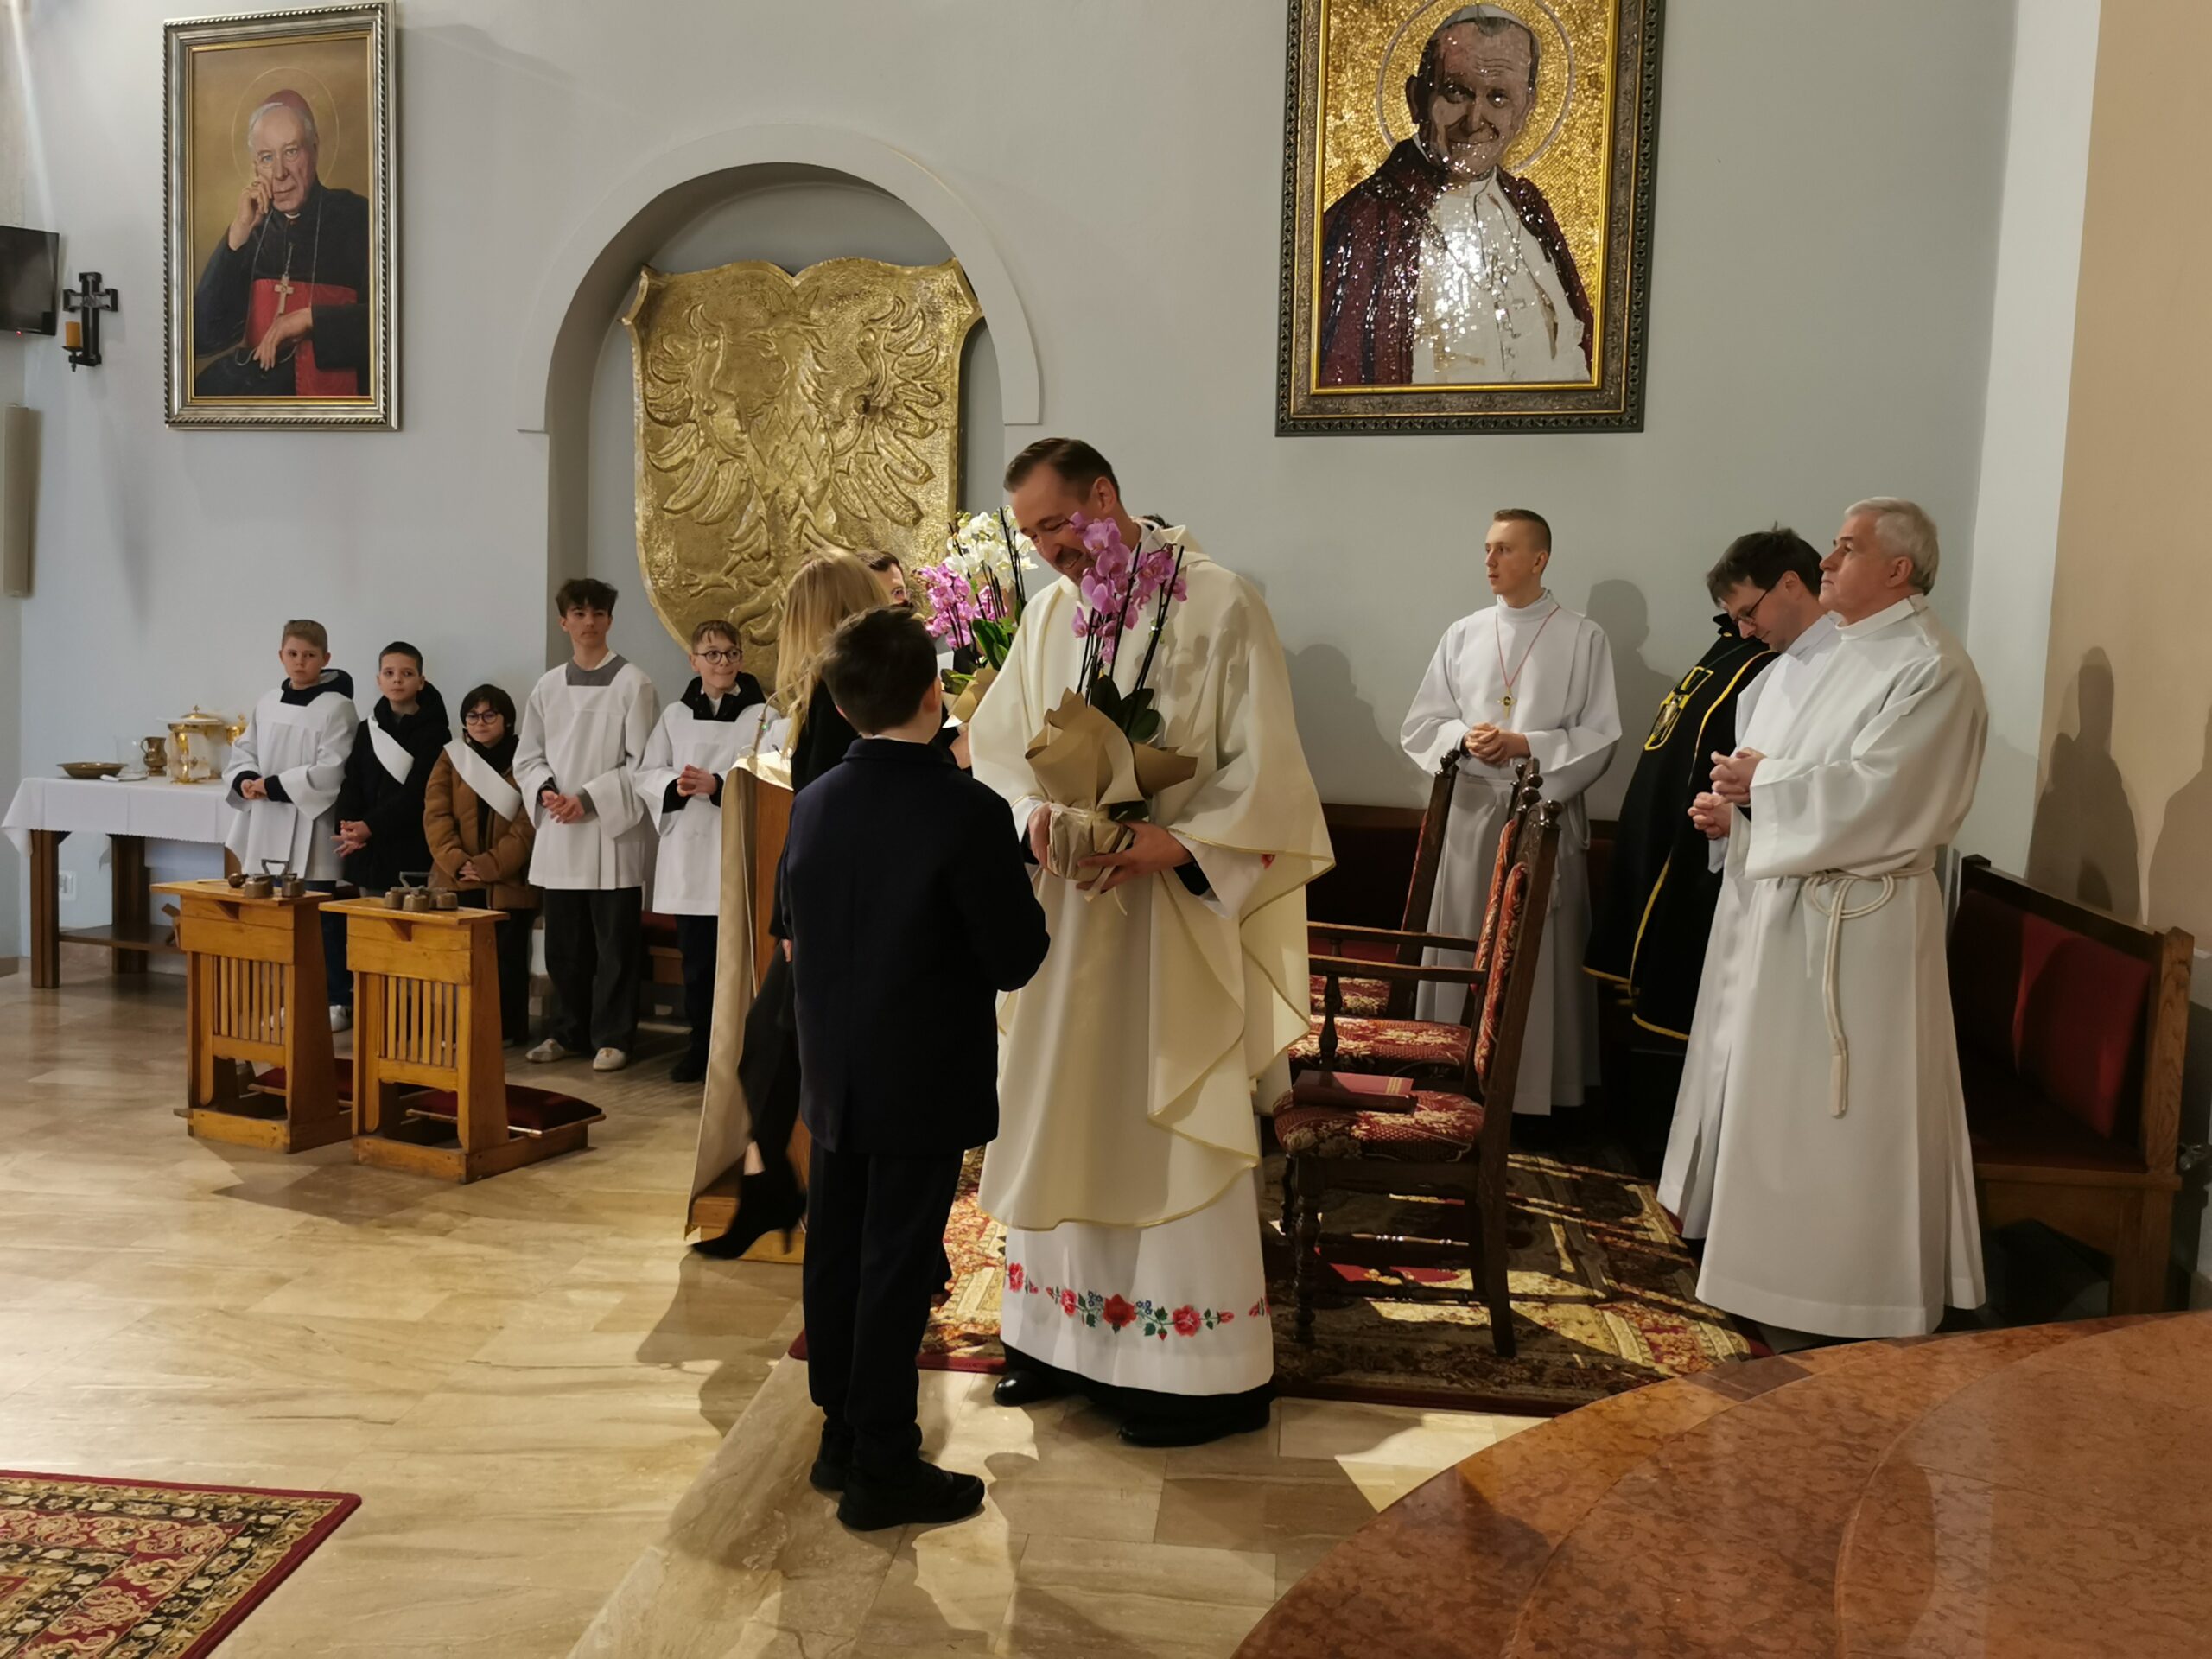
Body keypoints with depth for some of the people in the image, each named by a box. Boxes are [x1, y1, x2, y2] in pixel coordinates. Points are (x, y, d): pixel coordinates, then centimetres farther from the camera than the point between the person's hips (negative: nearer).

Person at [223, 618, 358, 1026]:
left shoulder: (337, 708, -8)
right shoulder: (266, 703, 11)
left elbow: (331, 771, -15)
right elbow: (242, 753, 14)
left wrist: (274, 785, -17)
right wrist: (245, 781, -8)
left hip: (312, 830, -6)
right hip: (267, 827, 6)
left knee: (322, 921, -1)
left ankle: (340, 1002, 9)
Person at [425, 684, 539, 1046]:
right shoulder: (451, 758, 11)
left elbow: (528, 824, -7)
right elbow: (435, 816, 1)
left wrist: (490, 865, -16)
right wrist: (457, 862, -14)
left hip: (508, 882, -2)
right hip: (455, 881, 2)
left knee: (506, 959, 1)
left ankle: (507, 1030, 10)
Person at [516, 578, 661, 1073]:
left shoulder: (632, 683, -5)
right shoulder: (548, 686, 10)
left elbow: (641, 763, -8)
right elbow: (527, 756, 12)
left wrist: (589, 799, -15)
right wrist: (546, 791, -7)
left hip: (613, 832, -4)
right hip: (559, 834, 5)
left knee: (613, 943, 1)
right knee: (564, 943, 12)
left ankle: (612, 1036, 11)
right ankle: (569, 1031, 25)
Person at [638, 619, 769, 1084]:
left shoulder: (763, 713, -1)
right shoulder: (675, 715, 13)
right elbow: (646, 775, 10)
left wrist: (718, 785, -21)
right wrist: (675, 785, -11)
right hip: (689, 856, 4)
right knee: (696, 957, 10)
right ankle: (702, 1043, 23)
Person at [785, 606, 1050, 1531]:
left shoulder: (811, 805, 0)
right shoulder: (966, 811, -19)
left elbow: (799, 934, 10)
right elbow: (1015, 960, -15)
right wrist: (1020, 880, 1)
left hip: (833, 1081, 6)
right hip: (924, 1086, -6)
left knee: (835, 1257, 15)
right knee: (897, 1272, 2)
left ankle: (842, 1439, 30)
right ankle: (883, 1472, 14)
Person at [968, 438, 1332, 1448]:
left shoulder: (1220, 605, -10)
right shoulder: (1049, 613, 8)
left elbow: (1263, 768, -12)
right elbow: (996, 741, 8)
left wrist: (1170, 844, -24)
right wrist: (1034, 816, -12)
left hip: (1175, 917, -6)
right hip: (1066, 910, 6)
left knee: (1172, 1131, 1)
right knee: (1058, 1119, 12)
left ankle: (1200, 1372, 16)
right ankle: (1063, 1335, 29)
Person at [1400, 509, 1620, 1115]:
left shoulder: (1582, 638, 0)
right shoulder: (1462, 636, 10)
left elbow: (1600, 739, -3)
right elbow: (1418, 728, 9)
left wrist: (1524, 743, -14)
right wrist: (1465, 736, -10)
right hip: (1471, 814, 3)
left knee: (1541, 956, -1)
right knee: (1463, 949, 5)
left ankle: (1539, 1088, 10)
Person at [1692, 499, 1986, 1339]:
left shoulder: (1931, 669, -14)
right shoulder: (1849, 654, 14)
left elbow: (1872, 798, -24)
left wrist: (1763, 783, -13)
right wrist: (1753, 783, -3)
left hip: (1864, 918, -9)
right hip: (1797, 904, 9)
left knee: (1858, 1107, 1)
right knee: (1792, 1093, 16)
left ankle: (1871, 1291, 15)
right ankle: (1801, 1259, 29)